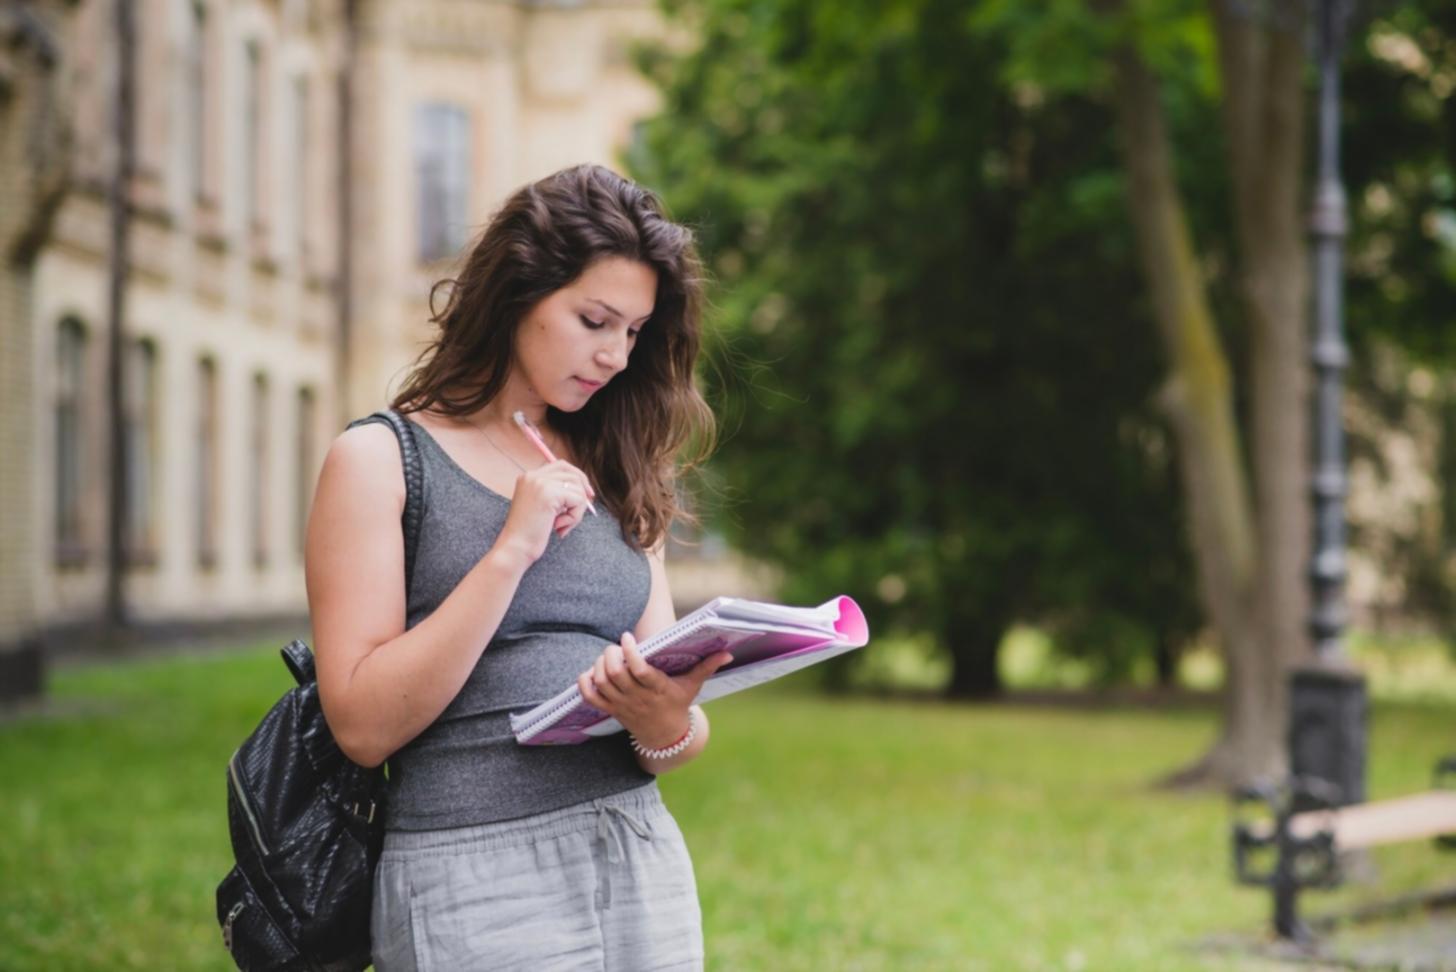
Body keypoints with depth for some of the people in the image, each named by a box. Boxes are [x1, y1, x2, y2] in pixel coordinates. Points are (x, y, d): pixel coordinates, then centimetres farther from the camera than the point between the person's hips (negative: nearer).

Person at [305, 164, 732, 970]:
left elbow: (682, 727, 9)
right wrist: (511, 552, -15)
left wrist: (664, 729, -14)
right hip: (474, 876, -5)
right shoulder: (381, 460, -1)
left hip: (643, 861, 5)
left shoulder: (614, 478, 13)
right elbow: (363, 725, -10)